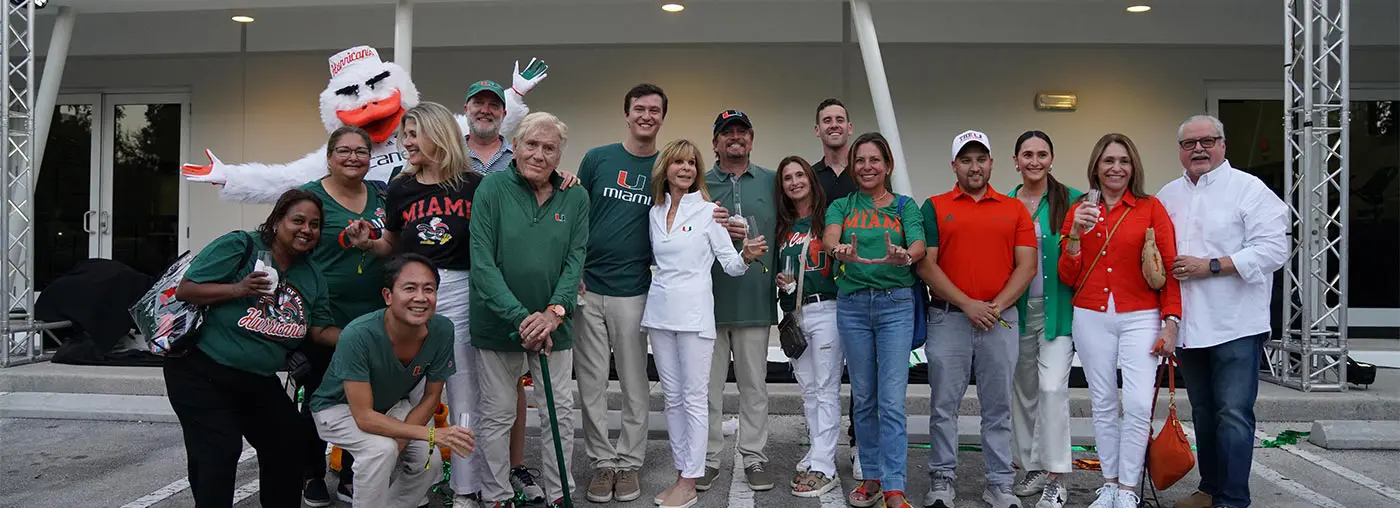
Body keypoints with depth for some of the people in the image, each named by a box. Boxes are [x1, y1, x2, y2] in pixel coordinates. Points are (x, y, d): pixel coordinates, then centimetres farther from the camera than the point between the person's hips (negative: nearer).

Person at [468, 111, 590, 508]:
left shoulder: (576, 198, 0)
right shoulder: (493, 188, -8)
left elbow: (575, 261, -2)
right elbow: (482, 263, -13)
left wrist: (555, 311, -19)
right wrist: (519, 317, -21)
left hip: (553, 324, 2)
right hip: (497, 322, -2)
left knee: (560, 412, 9)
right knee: (497, 413, 8)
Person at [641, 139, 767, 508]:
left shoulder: (708, 211, -2)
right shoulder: (655, 212, 10)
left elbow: (731, 265, -4)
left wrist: (748, 256, -22)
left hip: (693, 312, -5)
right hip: (660, 310, 5)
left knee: (693, 398, -2)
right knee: (672, 398, 10)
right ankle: (681, 473, 19)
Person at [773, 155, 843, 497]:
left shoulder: (827, 216, -1)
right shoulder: (783, 226, 15)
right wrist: (779, 280, 2)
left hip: (825, 309, -6)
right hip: (794, 313, 6)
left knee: (826, 388, -6)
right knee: (808, 388, 11)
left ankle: (824, 468, -7)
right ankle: (818, 452, 20)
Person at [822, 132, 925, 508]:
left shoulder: (905, 206, 7)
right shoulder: (842, 206, 9)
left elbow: (918, 245, -11)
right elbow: (829, 236, -13)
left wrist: (904, 256, -36)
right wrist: (839, 250, -37)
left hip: (896, 304, -2)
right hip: (852, 304, 2)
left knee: (892, 400, -7)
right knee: (863, 397, 9)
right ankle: (872, 476, 22)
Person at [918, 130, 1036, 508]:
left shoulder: (1015, 209, 9)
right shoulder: (934, 207, 4)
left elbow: (1027, 266, 2)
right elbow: (926, 265, -3)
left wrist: (995, 307, -10)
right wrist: (967, 304, -12)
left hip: (1001, 318, 1)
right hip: (948, 318, -1)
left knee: (998, 407, 8)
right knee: (944, 406, 4)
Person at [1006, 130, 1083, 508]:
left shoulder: (1071, 200, -3)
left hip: (1057, 308, -4)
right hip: (1015, 310, 4)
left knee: (1052, 387, -12)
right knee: (1023, 390, 10)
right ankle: (1031, 468, 24)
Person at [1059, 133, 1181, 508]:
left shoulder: (1151, 208, 1)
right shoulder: (1078, 212, 7)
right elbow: (1069, 277, 6)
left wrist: (1170, 322, -5)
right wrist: (1076, 234, -9)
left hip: (1140, 318, -2)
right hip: (1091, 318, 2)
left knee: (1139, 405, -10)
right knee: (1103, 404, 7)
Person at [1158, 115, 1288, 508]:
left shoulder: (1249, 189, -5)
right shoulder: (1169, 196, 13)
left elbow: (1273, 249, -15)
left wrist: (1211, 266, -18)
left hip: (1235, 325, -6)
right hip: (1188, 324, 6)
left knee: (1233, 413, -5)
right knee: (1203, 411, 16)